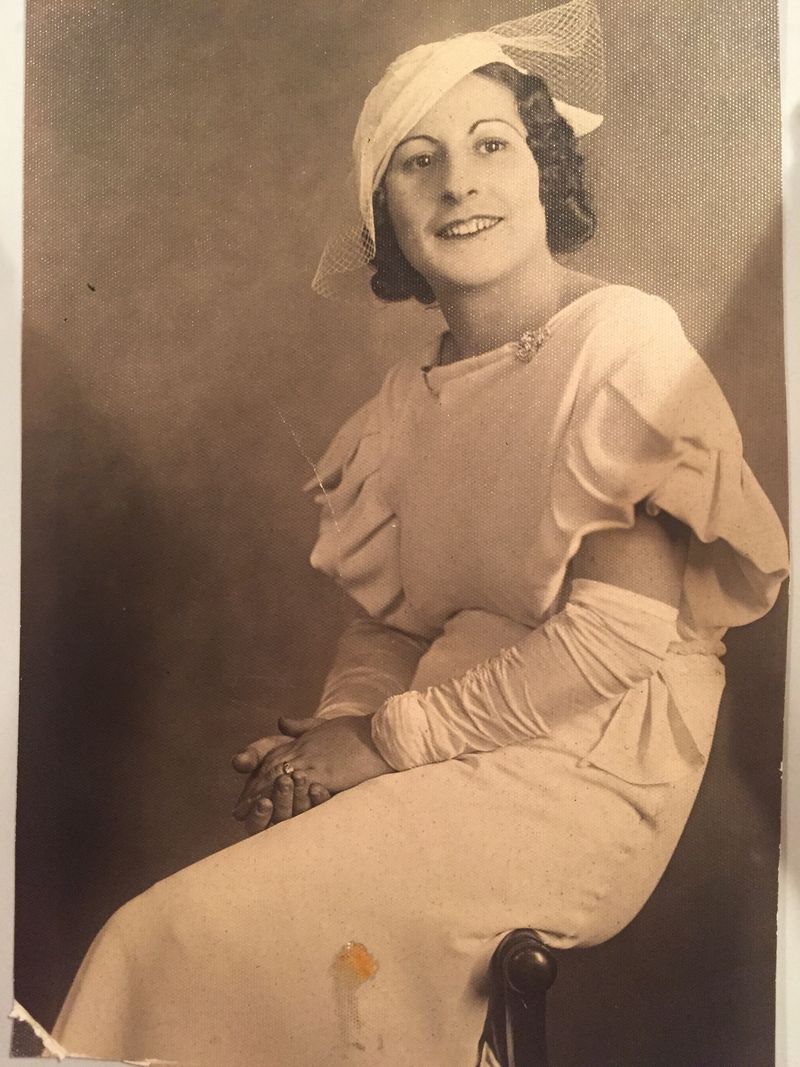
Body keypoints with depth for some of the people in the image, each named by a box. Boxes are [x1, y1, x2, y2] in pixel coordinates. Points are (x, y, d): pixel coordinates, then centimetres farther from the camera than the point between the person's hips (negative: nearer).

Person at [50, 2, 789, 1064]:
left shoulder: (624, 337, -10)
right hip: (438, 759, 5)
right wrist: (339, 727, -10)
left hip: (583, 766, -5)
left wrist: (389, 739, -14)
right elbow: (389, 617, 10)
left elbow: (623, 631, -17)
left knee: (180, 937, -16)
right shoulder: (410, 392, 10)